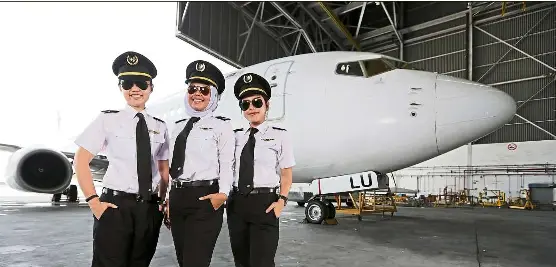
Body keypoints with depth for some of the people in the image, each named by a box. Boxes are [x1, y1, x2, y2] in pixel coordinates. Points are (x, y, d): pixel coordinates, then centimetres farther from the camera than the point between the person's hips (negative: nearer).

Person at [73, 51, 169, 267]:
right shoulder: (107, 120, -2)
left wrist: (163, 202, 6)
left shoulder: (159, 127, 8)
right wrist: (93, 201, -7)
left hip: (150, 208, 4)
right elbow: (80, 161, -1)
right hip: (115, 205, -4)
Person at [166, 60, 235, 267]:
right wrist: (169, 199, 16)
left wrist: (223, 193, -23)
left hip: (205, 198, -6)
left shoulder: (221, 126, 0)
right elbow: (172, 165, 18)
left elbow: (227, 164, -8)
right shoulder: (179, 127, 18)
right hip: (177, 198, 7)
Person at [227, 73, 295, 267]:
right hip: (236, 203, 5)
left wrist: (281, 201, -12)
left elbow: (286, 174, 0)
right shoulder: (236, 136, 11)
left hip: (264, 203, -4)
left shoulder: (279, 135, 0)